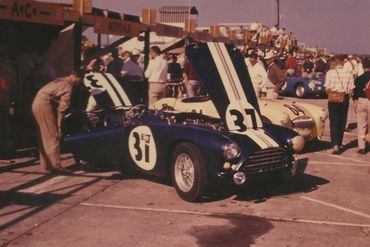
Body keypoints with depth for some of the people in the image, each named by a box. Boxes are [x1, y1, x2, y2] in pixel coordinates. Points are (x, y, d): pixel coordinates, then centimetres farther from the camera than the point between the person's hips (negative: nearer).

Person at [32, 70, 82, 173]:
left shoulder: (60, 81, 22)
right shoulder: (67, 85, -6)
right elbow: (62, 108, -12)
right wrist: (59, 126, -12)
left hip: (36, 103, 10)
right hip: (44, 104, -9)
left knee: (45, 137, 12)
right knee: (53, 136, -8)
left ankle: (46, 165, 14)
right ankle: (56, 165, -11)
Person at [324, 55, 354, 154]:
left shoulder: (330, 72, -8)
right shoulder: (348, 73, -2)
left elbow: (327, 88, -10)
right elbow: (351, 89, -3)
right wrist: (346, 98, 12)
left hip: (333, 100, -2)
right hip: (345, 99, 2)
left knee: (334, 123, 1)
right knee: (342, 123, 13)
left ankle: (335, 145, -13)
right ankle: (339, 144, 22)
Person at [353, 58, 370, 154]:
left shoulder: (359, 78, -1)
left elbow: (355, 92, 1)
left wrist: (354, 104, 11)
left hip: (361, 100, 1)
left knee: (361, 125, 4)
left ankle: (361, 147, 0)